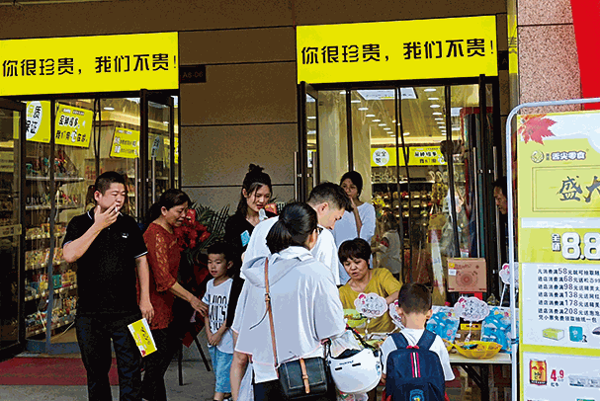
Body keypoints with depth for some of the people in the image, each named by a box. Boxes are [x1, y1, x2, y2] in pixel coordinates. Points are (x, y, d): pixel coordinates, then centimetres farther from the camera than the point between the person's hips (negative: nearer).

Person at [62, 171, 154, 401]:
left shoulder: (129, 224, 8)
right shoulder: (80, 224, 1)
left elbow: (141, 261, 12)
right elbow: (69, 255, -16)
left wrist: (145, 299, 5)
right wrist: (98, 225, -14)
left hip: (126, 311, 1)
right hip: (89, 313, 0)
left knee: (130, 369, -1)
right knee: (96, 371, 12)